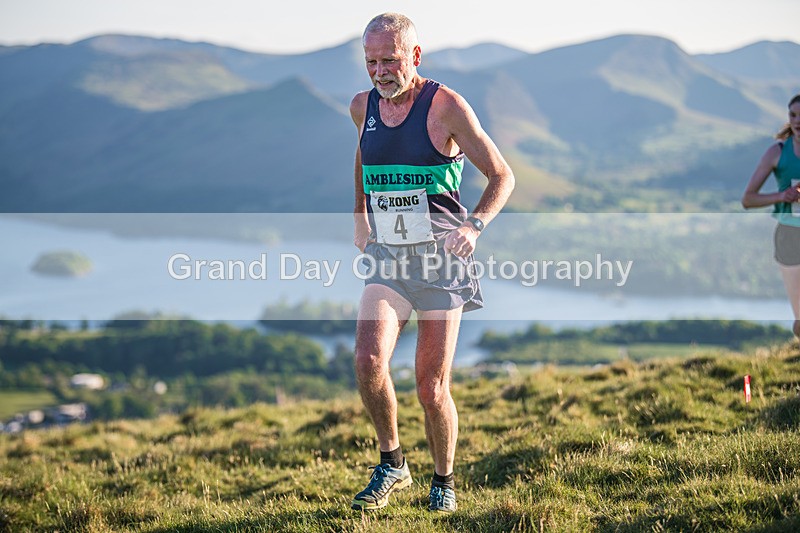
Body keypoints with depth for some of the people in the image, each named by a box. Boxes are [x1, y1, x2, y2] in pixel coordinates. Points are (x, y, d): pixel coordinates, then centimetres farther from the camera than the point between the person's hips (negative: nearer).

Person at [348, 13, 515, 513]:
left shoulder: (446, 106, -10)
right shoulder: (363, 107, 6)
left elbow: (502, 176, -6)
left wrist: (474, 226, -21)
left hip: (439, 258, -4)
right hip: (387, 257, 4)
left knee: (432, 386, -1)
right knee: (369, 359, -19)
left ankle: (443, 480, 22)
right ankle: (392, 463, 1)